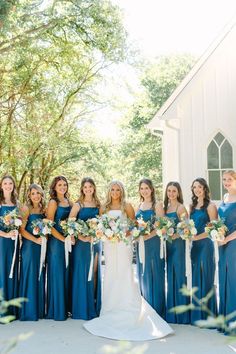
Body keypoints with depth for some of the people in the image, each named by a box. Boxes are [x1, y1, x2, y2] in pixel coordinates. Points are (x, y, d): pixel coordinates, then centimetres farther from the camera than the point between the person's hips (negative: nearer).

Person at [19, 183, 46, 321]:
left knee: (40, 277, 9)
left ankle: (39, 309, 19)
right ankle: (29, 311, 7)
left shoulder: (44, 208, 11)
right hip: (29, 246, -5)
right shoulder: (26, 208, -5)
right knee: (30, 276, -2)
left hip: (41, 246, 6)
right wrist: (35, 240, -16)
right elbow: (22, 229, -11)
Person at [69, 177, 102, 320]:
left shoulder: (98, 205, 10)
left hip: (96, 242, 4)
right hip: (82, 242, -4)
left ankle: (94, 307, 17)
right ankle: (82, 309, 7)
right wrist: (80, 236, -18)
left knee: (94, 272, 7)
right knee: (81, 273, -2)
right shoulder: (78, 205, -2)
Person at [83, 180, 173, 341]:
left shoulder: (127, 206, 2)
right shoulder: (105, 207, 12)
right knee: (111, 277, 5)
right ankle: (111, 313, 13)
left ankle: (128, 313, -1)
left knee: (125, 275, -6)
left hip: (123, 244, -3)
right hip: (109, 245, 4)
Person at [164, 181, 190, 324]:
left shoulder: (181, 208, -6)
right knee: (170, 276, 10)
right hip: (168, 245, 6)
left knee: (179, 276, -2)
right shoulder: (165, 207, 13)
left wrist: (173, 236, -20)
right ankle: (171, 312, 19)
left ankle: (181, 313, 9)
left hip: (178, 244, -6)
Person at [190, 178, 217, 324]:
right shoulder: (192, 206, 13)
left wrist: (197, 237, -15)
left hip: (206, 244, -6)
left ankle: (208, 316, 9)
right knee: (196, 278, 9)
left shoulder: (210, 206, -5)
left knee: (206, 278, -1)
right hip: (195, 245, 6)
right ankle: (197, 314, 18)